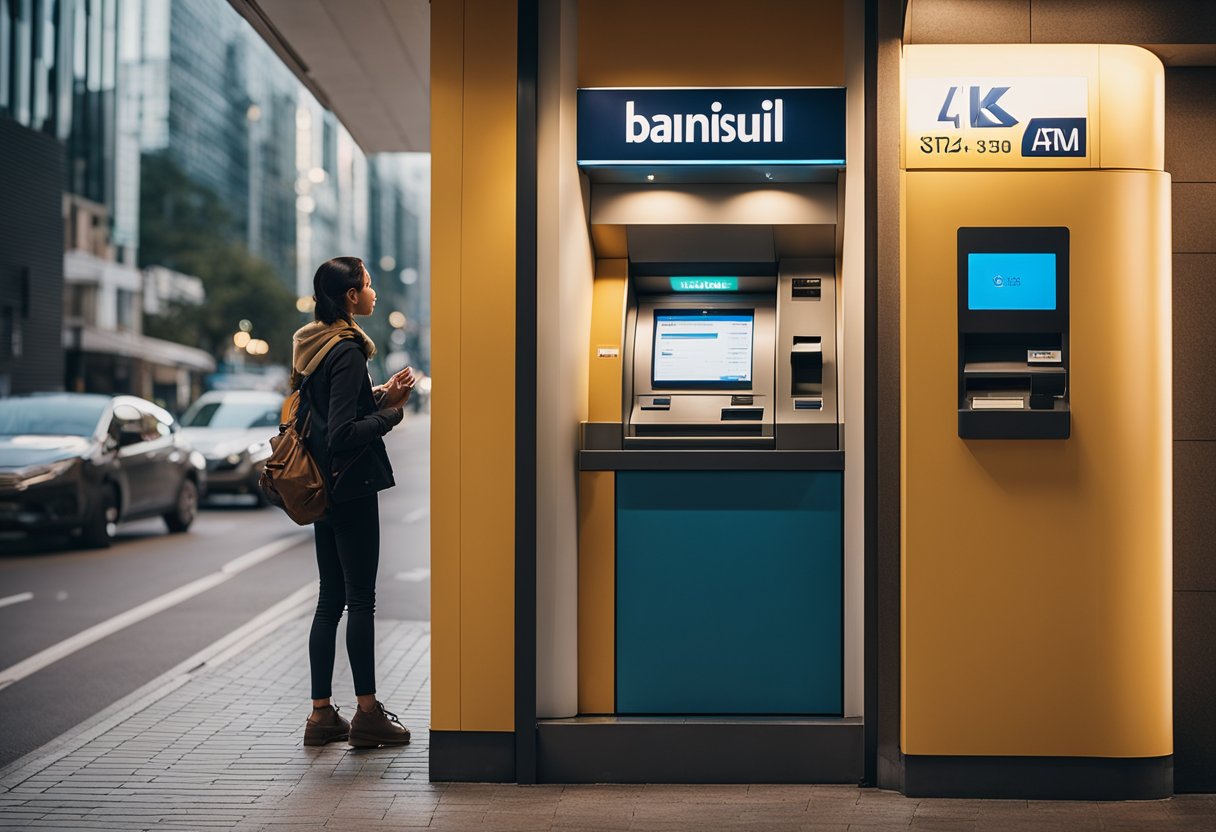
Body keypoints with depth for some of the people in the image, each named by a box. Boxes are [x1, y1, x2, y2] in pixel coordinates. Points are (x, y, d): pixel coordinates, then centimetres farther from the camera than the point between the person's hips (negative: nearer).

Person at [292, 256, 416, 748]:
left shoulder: (313, 346, 12)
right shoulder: (346, 350, -17)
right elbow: (343, 433, -22)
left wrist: (381, 394, 11)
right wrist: (392, 413, -10)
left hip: (322, 487, 9)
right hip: (351, 486, -9)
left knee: (331, 599, 11)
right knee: (361, 598, -3)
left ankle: (321, 714, 14)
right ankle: (367, 713, 3)